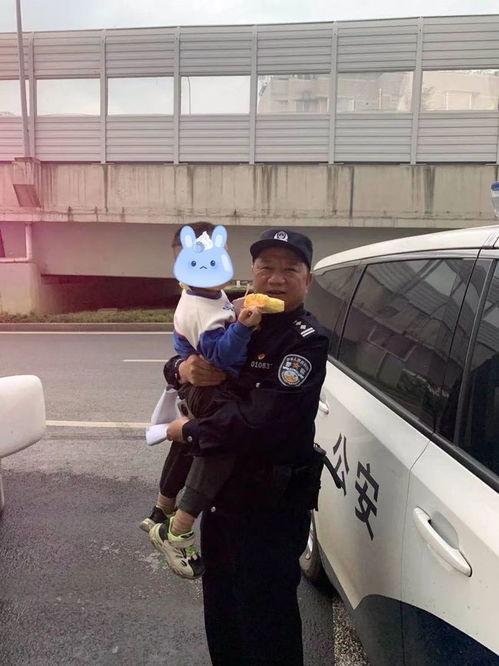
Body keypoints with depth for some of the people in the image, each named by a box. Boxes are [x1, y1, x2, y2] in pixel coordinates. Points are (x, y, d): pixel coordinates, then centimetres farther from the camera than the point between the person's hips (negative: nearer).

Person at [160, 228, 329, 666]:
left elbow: (262, 421, -27)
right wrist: (184, 369, -14)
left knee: (265, 620, 10)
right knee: (221, 608, 25)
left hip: (272, 507, -7)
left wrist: (190, 432, -15)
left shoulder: (307, 342, -18)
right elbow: (176, 366, 10)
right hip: (222, 493, 7)